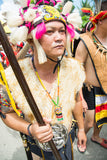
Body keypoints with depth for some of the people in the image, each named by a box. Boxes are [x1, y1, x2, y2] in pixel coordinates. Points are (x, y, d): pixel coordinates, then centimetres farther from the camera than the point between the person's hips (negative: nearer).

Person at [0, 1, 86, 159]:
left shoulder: (73, 67, -17)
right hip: (37, 145, -2)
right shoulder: (13, 76, -27)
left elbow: (77, 100, -1)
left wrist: (81, 129, 9)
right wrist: (30, 129, -29)